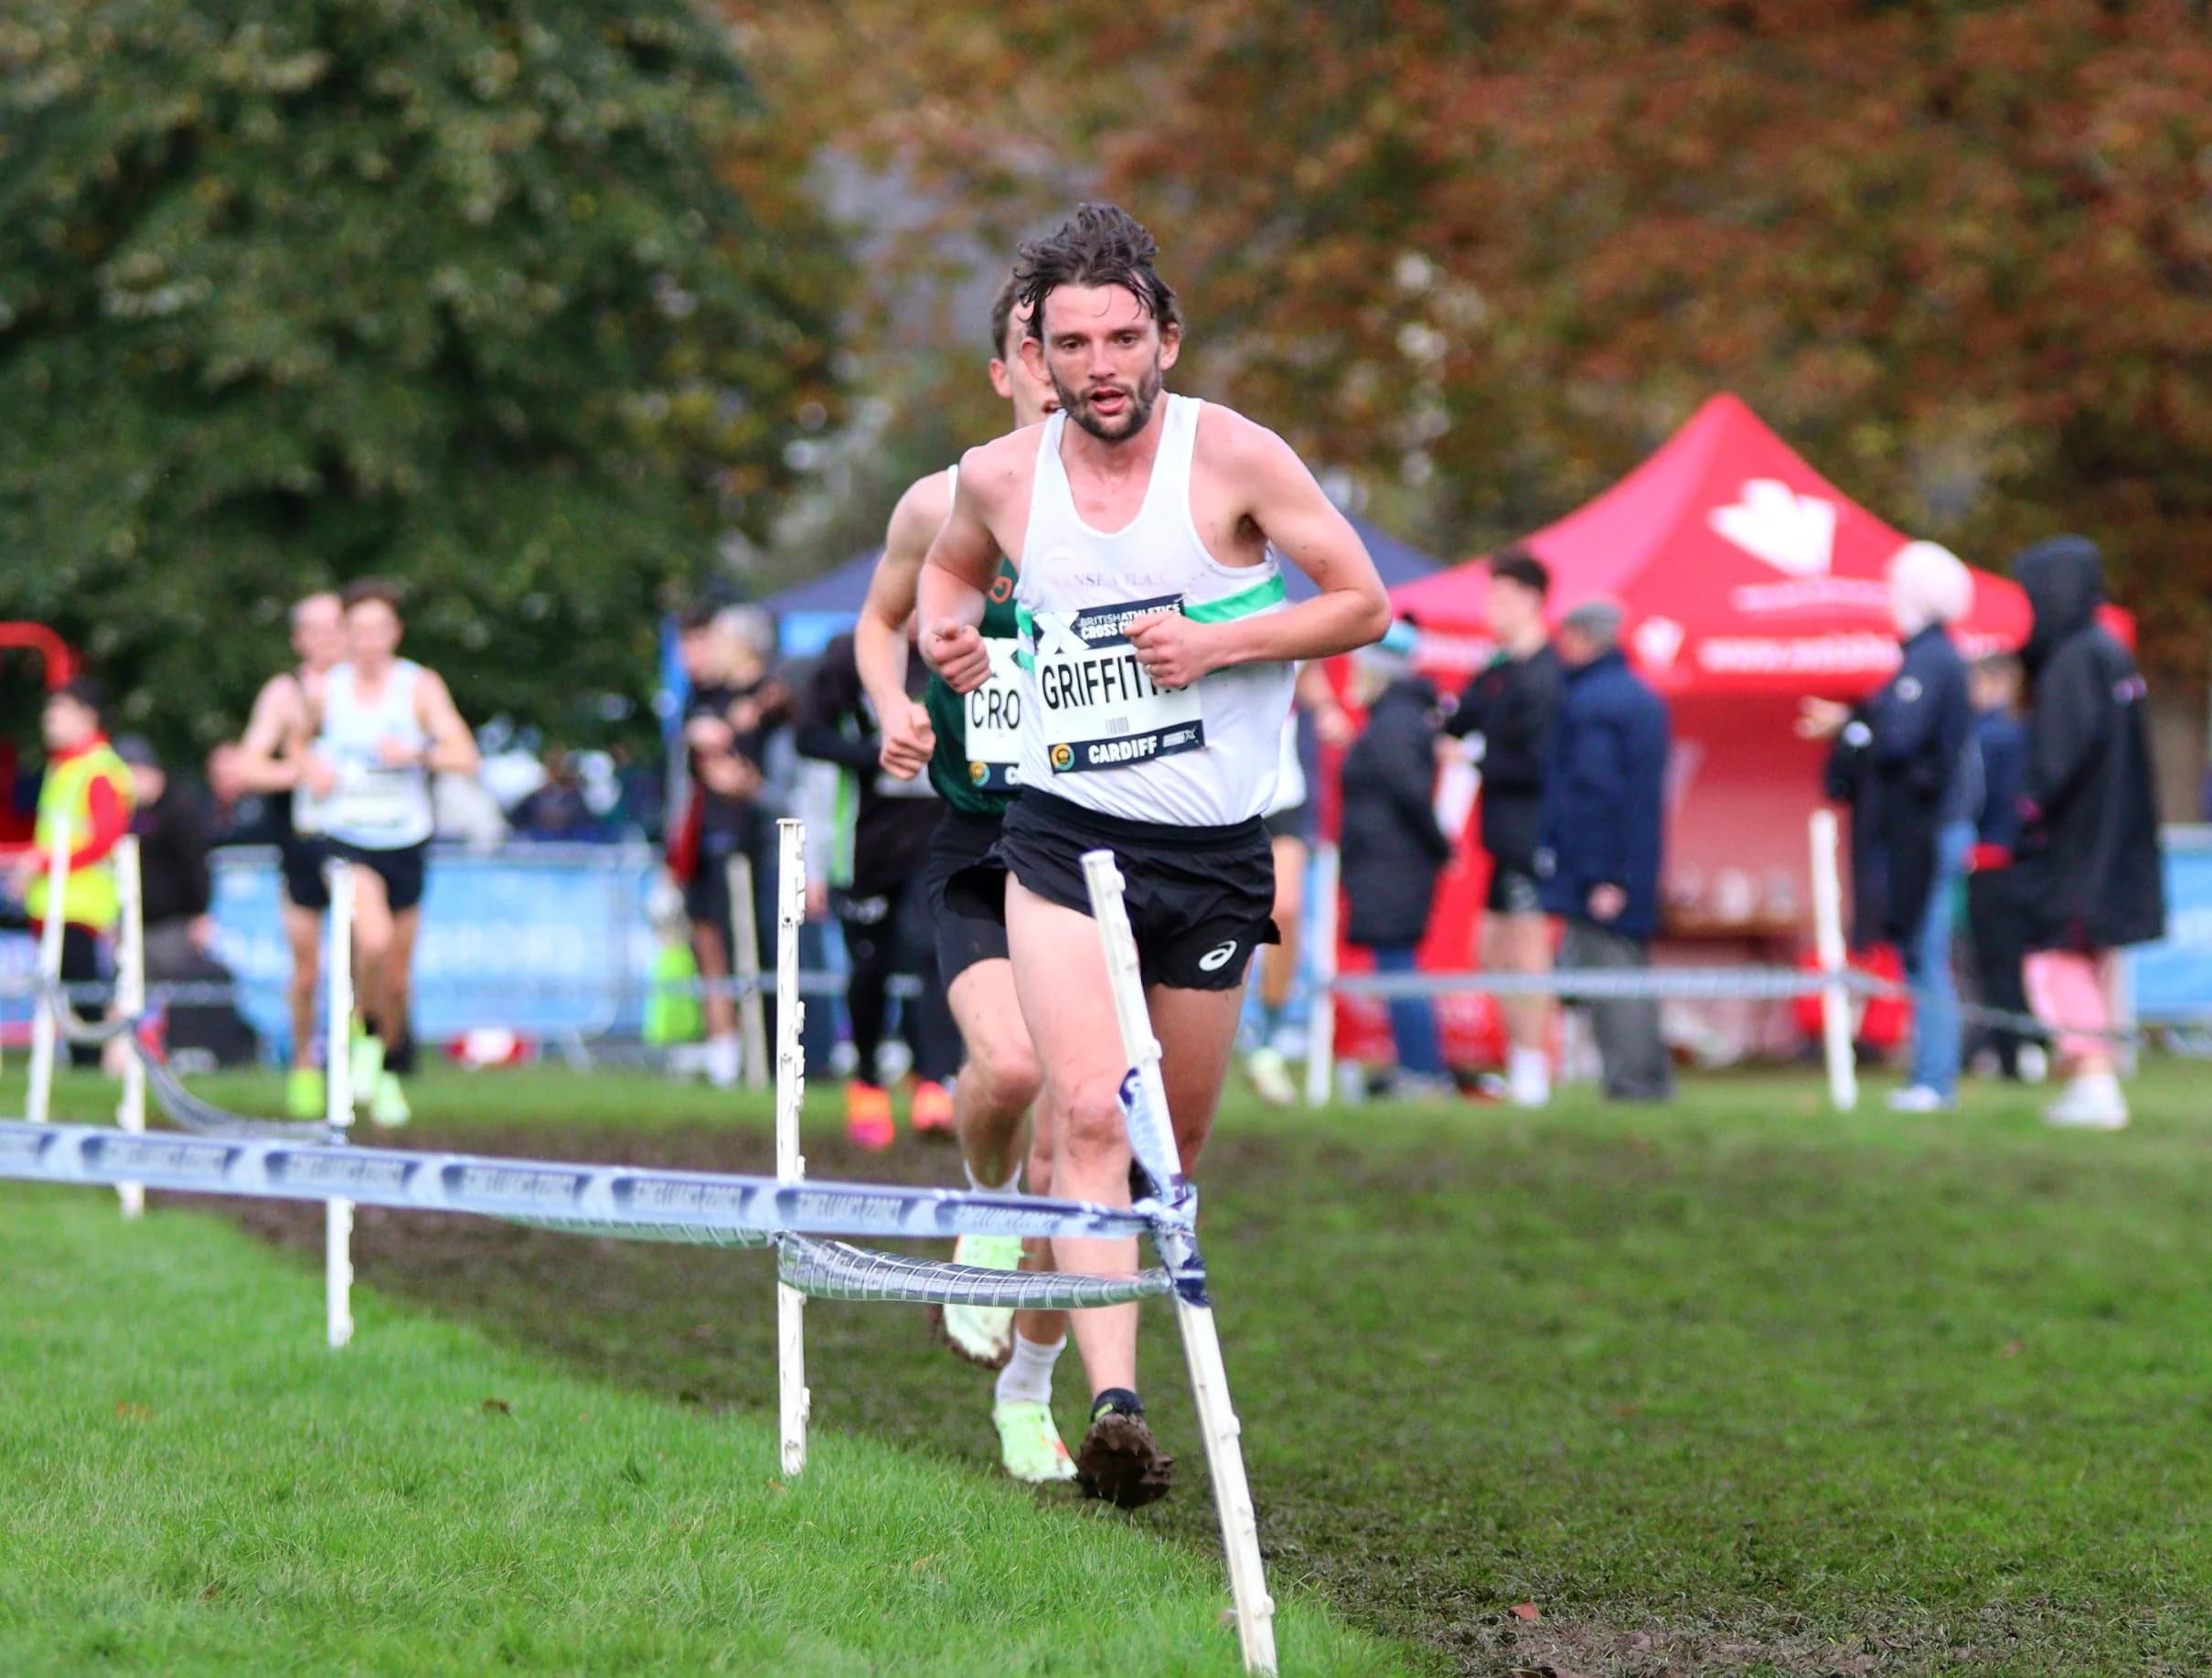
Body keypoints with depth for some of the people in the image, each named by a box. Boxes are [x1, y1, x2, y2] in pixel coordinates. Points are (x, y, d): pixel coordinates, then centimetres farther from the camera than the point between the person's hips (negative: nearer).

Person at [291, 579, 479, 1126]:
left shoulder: (421, 686, -5)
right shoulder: (326, 690, -1)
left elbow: (465, 756, -13)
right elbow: (300, 738, 20)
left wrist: (416, 753, -30)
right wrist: (310, 766, -1)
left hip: (405, 842, 1)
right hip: (344, 839, -1)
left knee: (397, 978, 9)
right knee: (374, 939, -28)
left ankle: (390, 1069, 36)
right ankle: (363, 1033, 0)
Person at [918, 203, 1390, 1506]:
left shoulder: (1236, 457, -8)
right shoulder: (1000, 479, 0)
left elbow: (1365, 604, -3)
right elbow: (952, 564, 24)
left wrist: (1217, 642, -15)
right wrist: (949, 627, 1)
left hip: (1215, 848, 0)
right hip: (1064, 836, 0)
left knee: (1171, 1144, 9)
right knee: (1089, 1115, -19)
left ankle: (1063, 1324, 38)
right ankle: (1114, 1403, -25)